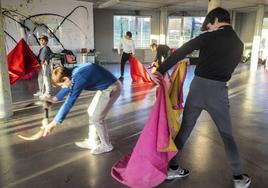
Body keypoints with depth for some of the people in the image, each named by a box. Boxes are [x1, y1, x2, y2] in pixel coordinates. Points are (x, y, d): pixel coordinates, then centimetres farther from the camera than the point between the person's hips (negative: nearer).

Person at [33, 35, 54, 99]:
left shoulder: (46, 48, -9)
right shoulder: (41, 49, 17)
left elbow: (52, 54, -20)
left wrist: (47, 60, -20)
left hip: (45, 65, -10)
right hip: (40, 65, 10)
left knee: (46, 79, -6)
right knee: (40, 79, 17)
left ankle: (47, 93, -1)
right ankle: (41, 91, 30)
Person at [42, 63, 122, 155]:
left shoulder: (79, 78, -28)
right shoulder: (74, 72, -2)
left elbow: (69, 103, -27)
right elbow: (68, 86, 18)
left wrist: (54, 123, -22)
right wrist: (55, 99, 25)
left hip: (112, 88, -9)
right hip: (105, 86, 10)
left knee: (96, 118, -3)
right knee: (92, 112, 16)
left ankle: (106, 145, 16)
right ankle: (92, 142, 29)